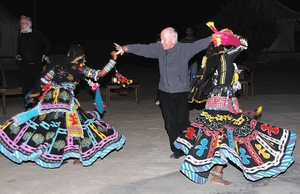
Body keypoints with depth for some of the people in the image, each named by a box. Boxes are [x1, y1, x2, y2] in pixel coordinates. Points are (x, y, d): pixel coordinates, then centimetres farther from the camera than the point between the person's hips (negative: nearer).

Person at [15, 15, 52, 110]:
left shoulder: (37, 33, -4)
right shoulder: (20, 35, 8)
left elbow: (48, 44, 5)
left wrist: (44, 55, 2)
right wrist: (18, 55, 10)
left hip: (36, 66, -3)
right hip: (23, 66, 3)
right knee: (26, 89, 4)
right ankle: (28, 108, 14)